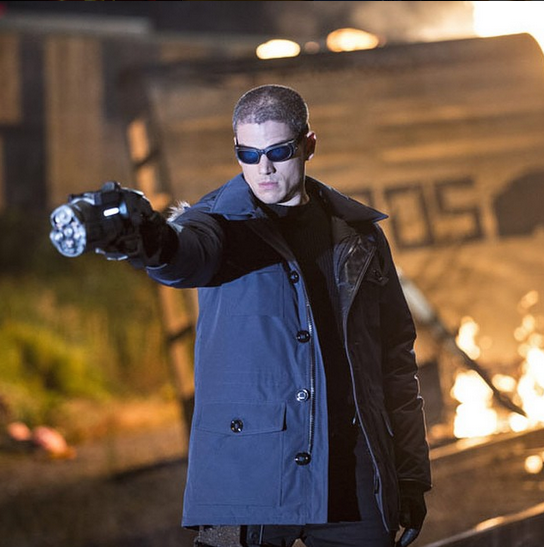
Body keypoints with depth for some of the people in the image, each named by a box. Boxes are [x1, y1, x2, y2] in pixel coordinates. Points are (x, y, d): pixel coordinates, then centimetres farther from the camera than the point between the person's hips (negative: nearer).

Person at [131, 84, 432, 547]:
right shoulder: (224, 220, 2)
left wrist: (411, 476, 10)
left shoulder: (359, 234, 11)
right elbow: (188, 254, -23)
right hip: (244, 478, -2)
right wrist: (153, 242, -48)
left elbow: (396, 357, 14)